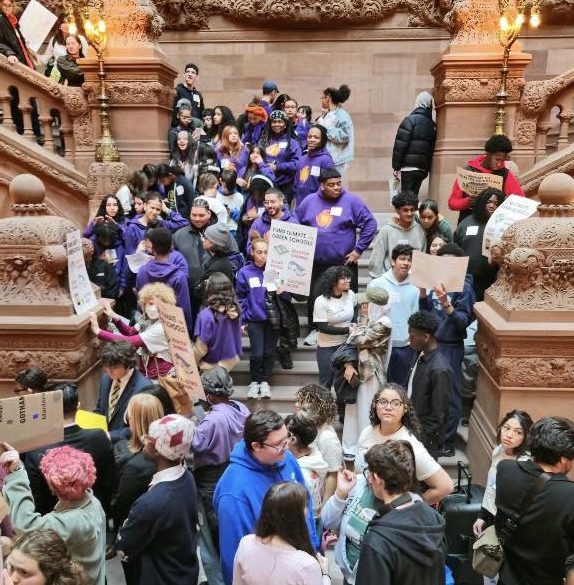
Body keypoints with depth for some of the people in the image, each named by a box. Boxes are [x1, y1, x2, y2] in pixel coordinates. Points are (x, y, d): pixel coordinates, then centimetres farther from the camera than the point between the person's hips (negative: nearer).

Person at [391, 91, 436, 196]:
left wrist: (396, 167, -7)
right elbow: (432, 148, 12)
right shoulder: (433, 125, 11)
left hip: (409, 167, -5)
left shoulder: (410, 120, -5)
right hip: (423, 168, 5)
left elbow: (400, 145, -11)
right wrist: (427, 169, 16)